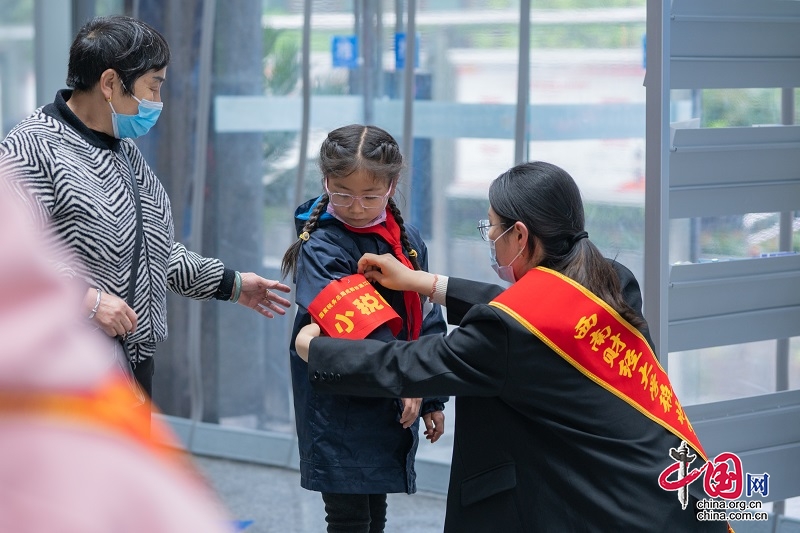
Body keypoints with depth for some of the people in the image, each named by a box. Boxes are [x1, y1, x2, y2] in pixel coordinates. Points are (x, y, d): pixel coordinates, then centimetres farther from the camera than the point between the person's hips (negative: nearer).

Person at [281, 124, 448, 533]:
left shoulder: (408, 241, 8)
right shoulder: (321, 247, -13)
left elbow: (426, 322, 15)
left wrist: (432, 399, 15)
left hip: (394, 408, 7)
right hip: (340, 412, -6)